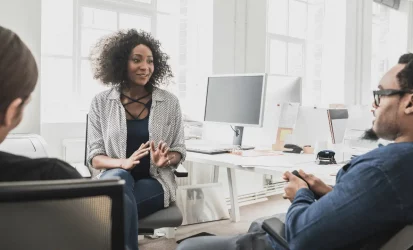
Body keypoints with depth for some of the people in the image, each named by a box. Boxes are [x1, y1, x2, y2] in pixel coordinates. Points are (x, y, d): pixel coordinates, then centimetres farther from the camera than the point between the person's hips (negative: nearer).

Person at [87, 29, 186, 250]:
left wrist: (164, 160, -18)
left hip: (154, 181, -1)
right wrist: (124, 162, -21)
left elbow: (179, 151, 6)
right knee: (118, 177, -36)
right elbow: (94, 156, 0)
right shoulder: (101, 103, 0)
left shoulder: (169, 102, 1)